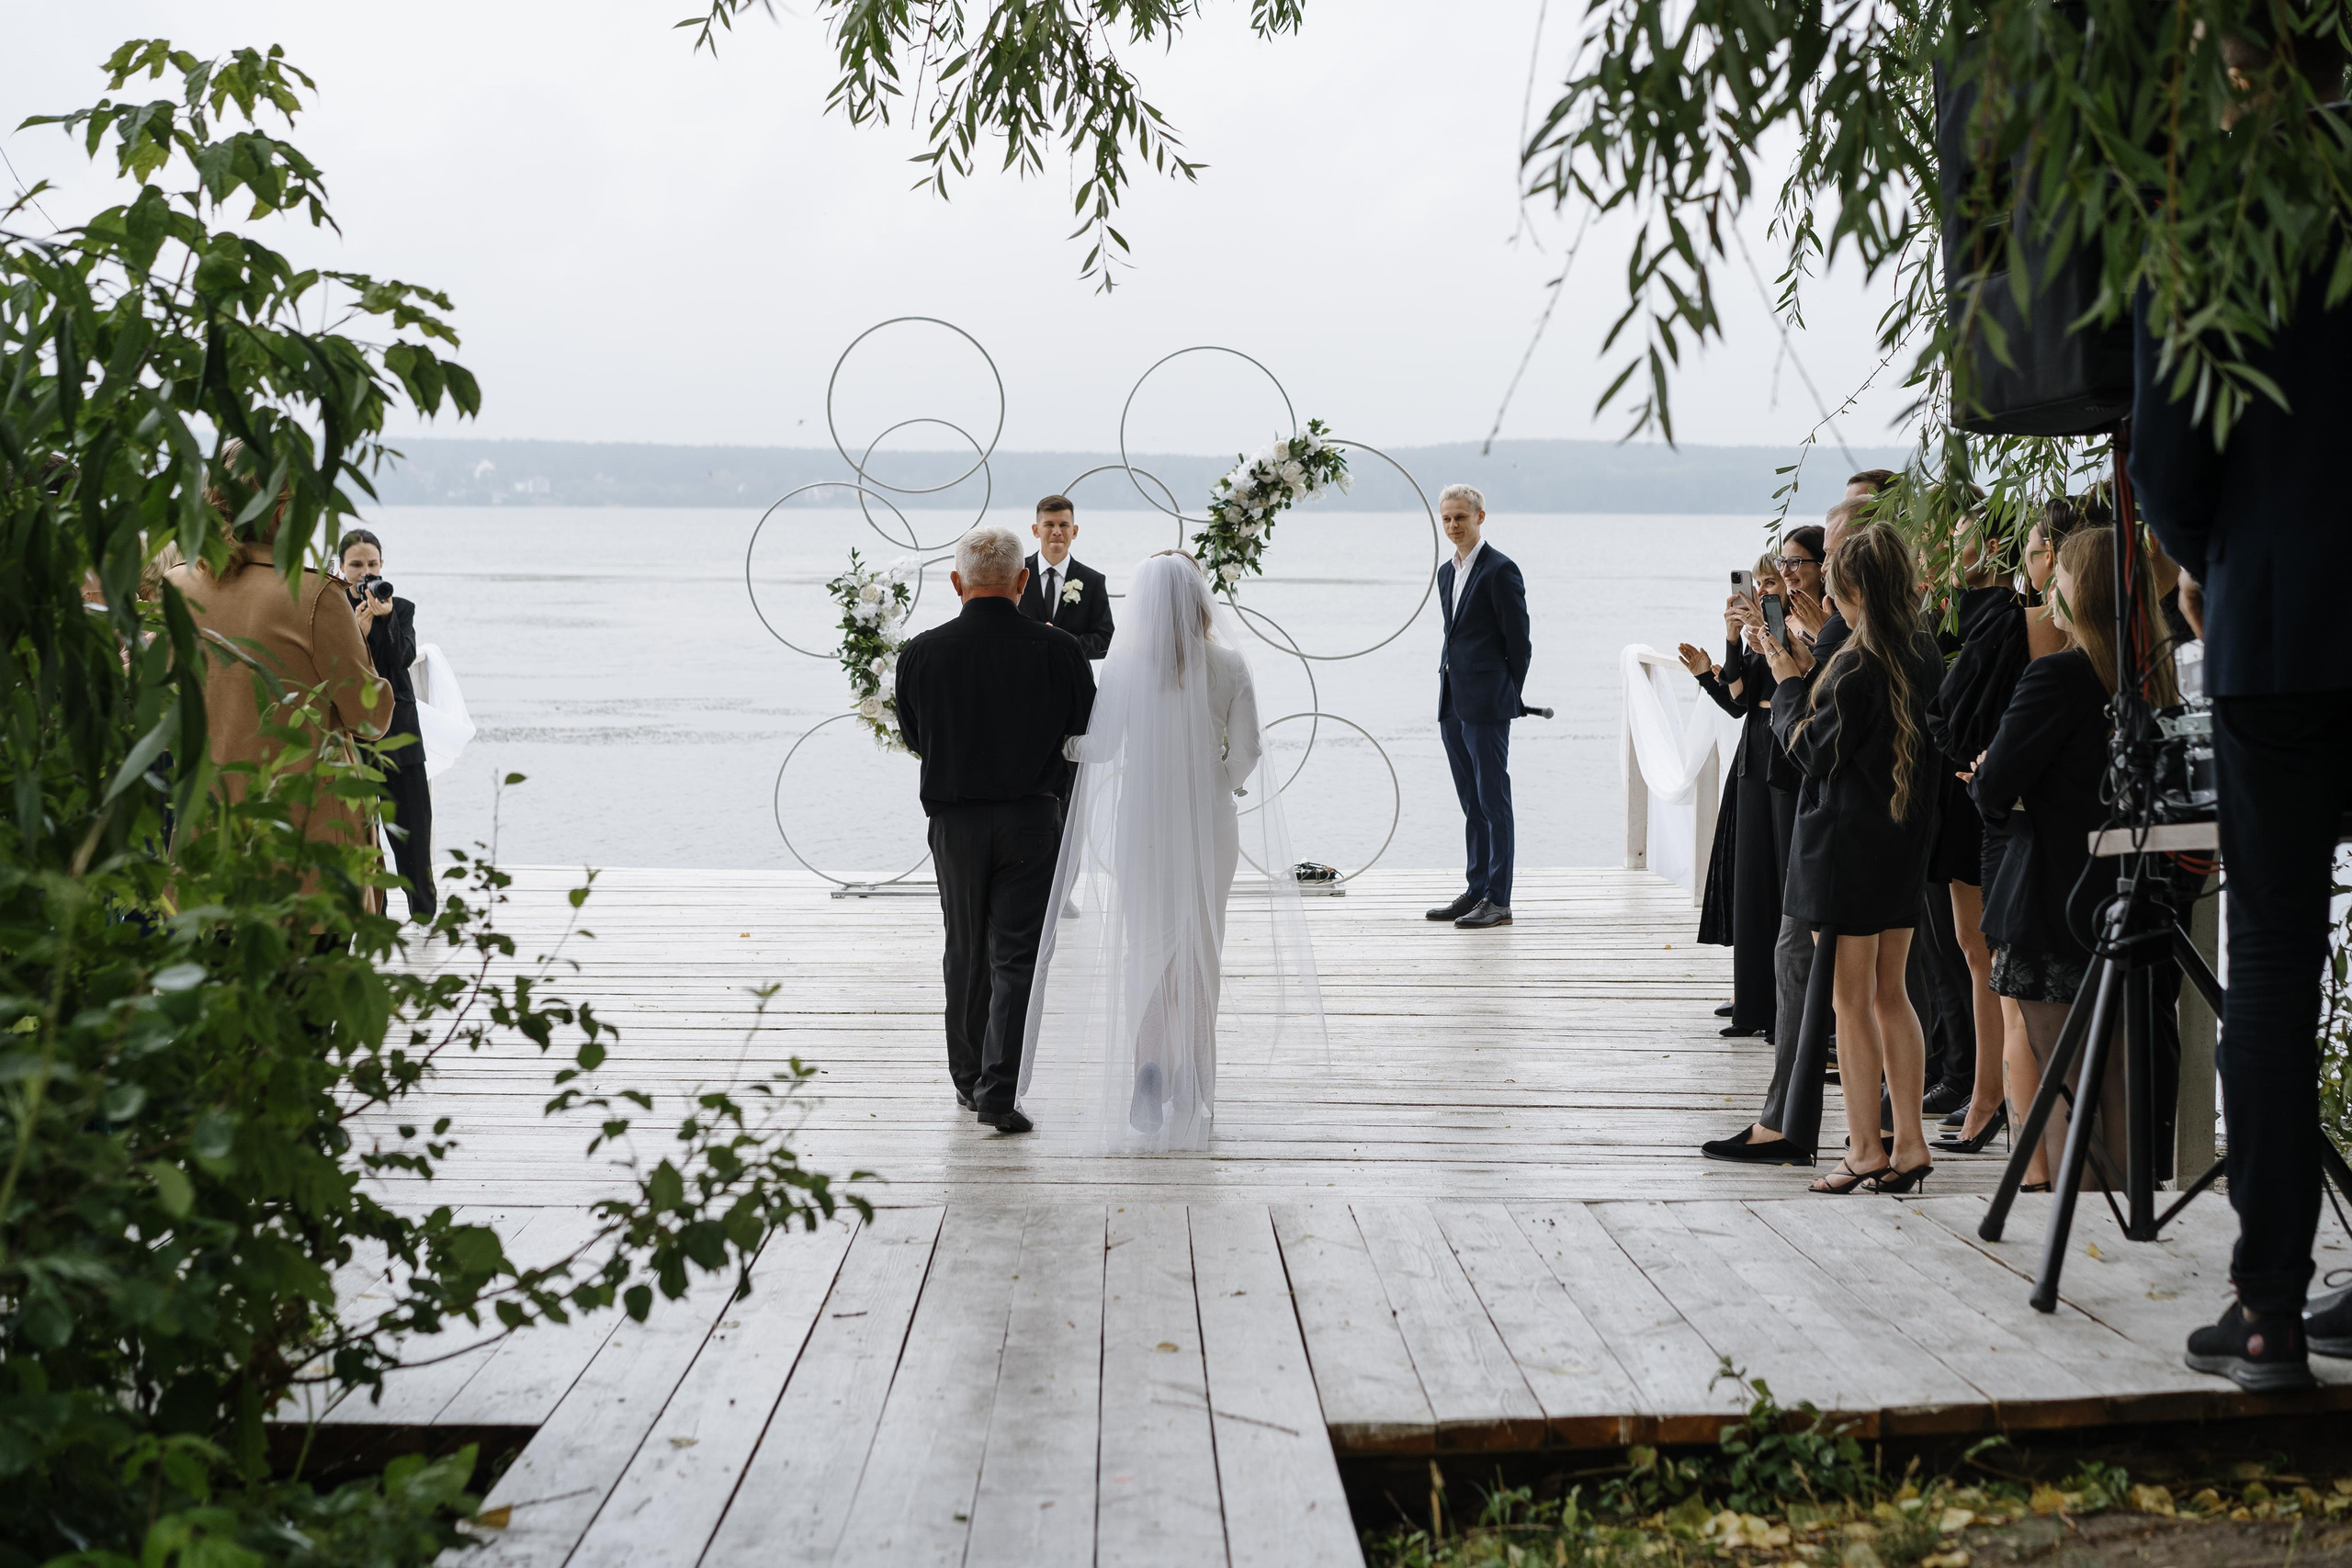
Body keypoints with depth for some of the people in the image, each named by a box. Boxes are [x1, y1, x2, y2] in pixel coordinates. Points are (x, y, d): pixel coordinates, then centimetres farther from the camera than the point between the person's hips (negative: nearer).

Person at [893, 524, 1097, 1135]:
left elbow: (913, 738, 5)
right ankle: (999, 1090, -6)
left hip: (953, 820, 2)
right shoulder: (1056, 649, -11)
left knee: (965, 953, 16)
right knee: (1016, 956, 2)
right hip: (1031, 820, -1)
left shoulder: (921, 652, -8)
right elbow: (1084, 724, 3)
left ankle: (969, 1078, 26)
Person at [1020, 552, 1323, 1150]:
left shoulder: (1124, 665, -10)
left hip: (1141, 822, -1)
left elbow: (1099, 746, -8)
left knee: (1146, 945, 8)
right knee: (1201, 948, 13)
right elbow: (1248, 748, -5)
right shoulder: (1228, 664, -7)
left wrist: (1066, 742, 13)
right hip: (1209, 824, 1)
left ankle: (1149, 1060, -15)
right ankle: (1192, 1079, 17)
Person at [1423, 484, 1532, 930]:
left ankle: (1498, 901, -3)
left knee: (1493, 801, -5)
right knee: (1471, 804, 13)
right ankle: (1476, 891, 18)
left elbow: (1518, 640, -8)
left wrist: (1508, 697, -5)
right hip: (1452, 704, 8)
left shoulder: (1500, 570, -9)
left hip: (1486, 704, -8)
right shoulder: (1447, 572, 16)